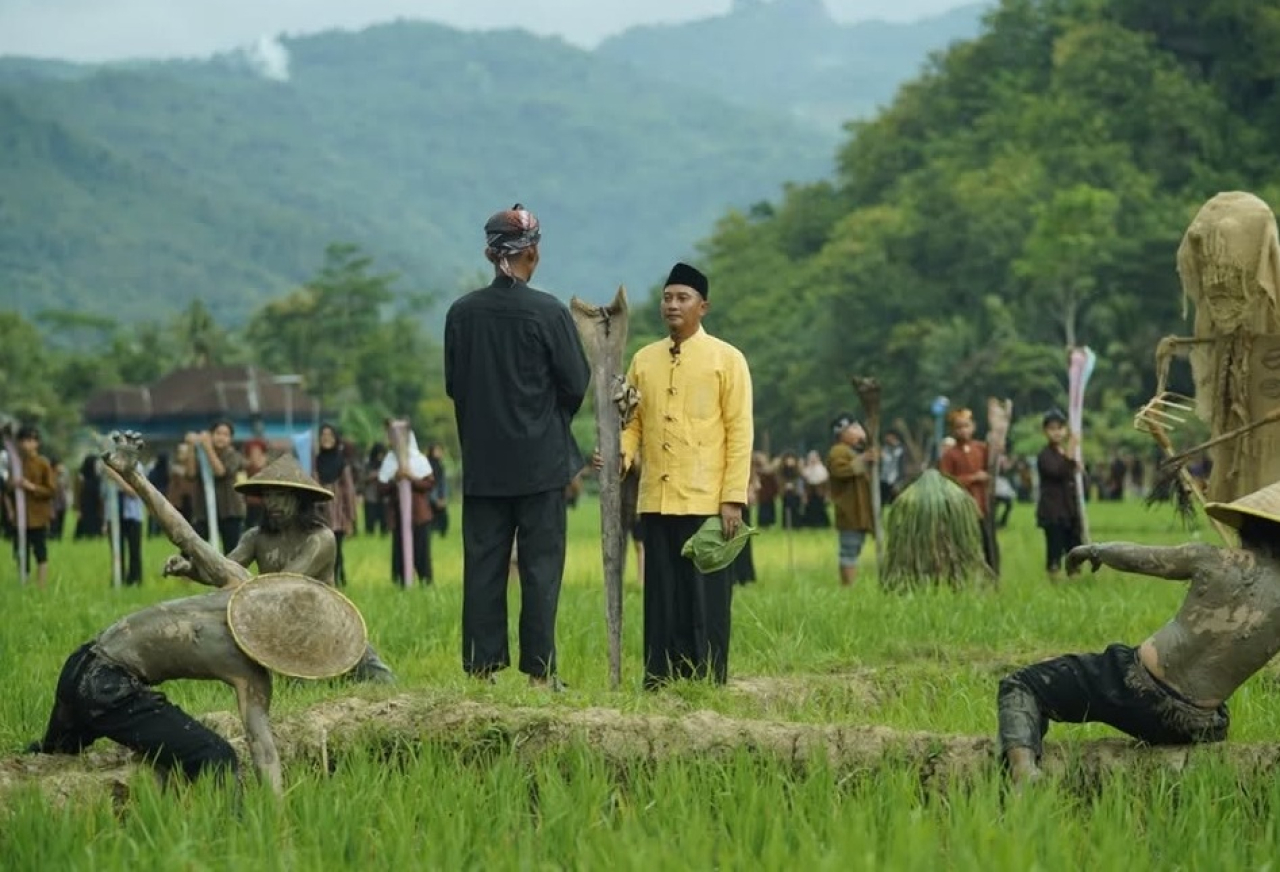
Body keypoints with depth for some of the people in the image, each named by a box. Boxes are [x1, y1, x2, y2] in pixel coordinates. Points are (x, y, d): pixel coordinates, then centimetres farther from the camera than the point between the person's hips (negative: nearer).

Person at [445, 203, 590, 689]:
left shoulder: (462, 313, 0)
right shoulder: (548, 312, -10)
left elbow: (452, 385, 8)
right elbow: (577, 384, -5)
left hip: (483, 462, 3)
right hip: (541, 461, -3)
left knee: (483, 565, 7)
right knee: (540, 566, 1)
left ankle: (482, 667, 6)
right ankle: (539, 671, -1)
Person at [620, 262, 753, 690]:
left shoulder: (726, 359, -1)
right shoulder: (644, 360, 12)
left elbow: (740, 432, -4)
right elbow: (632, 421, 16)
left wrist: (734, 499, -11)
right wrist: (622, 451, -8)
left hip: (707, 504, -4)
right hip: (657, 502, 4)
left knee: (706, 600, -2)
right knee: (662, 599, 6)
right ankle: (660, 682, 11)